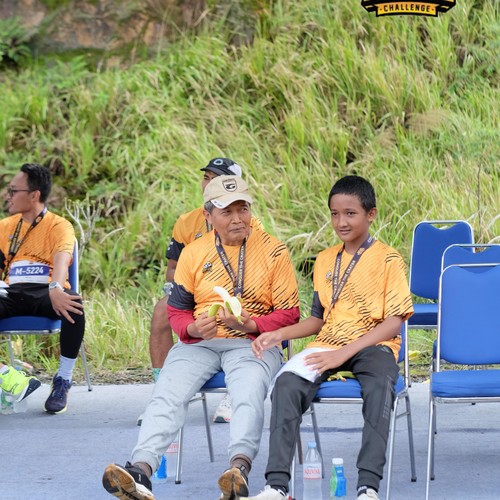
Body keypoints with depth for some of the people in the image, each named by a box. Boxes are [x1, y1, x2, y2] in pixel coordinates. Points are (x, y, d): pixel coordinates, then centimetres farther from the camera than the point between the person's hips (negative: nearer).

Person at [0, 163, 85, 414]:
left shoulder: (59, 226, 3)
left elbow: (61, 259, -17)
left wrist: (55, 289, -39)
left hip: (45, 293, -3)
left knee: (74, 306, -37)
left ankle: (63, 381, -25)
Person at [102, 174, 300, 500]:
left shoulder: (273, 251, 1)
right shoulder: (194, 253, 9)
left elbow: (289, 313, 2)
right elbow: (177, 309, 14)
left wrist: (252, 325, -18)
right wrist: (193, 328, -10)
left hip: (253, 342, -3)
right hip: (199, 343, 3)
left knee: (249, 392, -35)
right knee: (168, 394, -24)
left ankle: (240, 466, -55)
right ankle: (141, 470, -41)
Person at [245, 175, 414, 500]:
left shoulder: (388, 260, 0)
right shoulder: (325, 260, 17)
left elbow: (394, 322, -8)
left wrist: (344, 353, -18)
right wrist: (279, 335, 4)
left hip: (373, 344, -4)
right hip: (328, 343, 4)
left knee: (380, 388, -38)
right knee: (287, 384, -26)